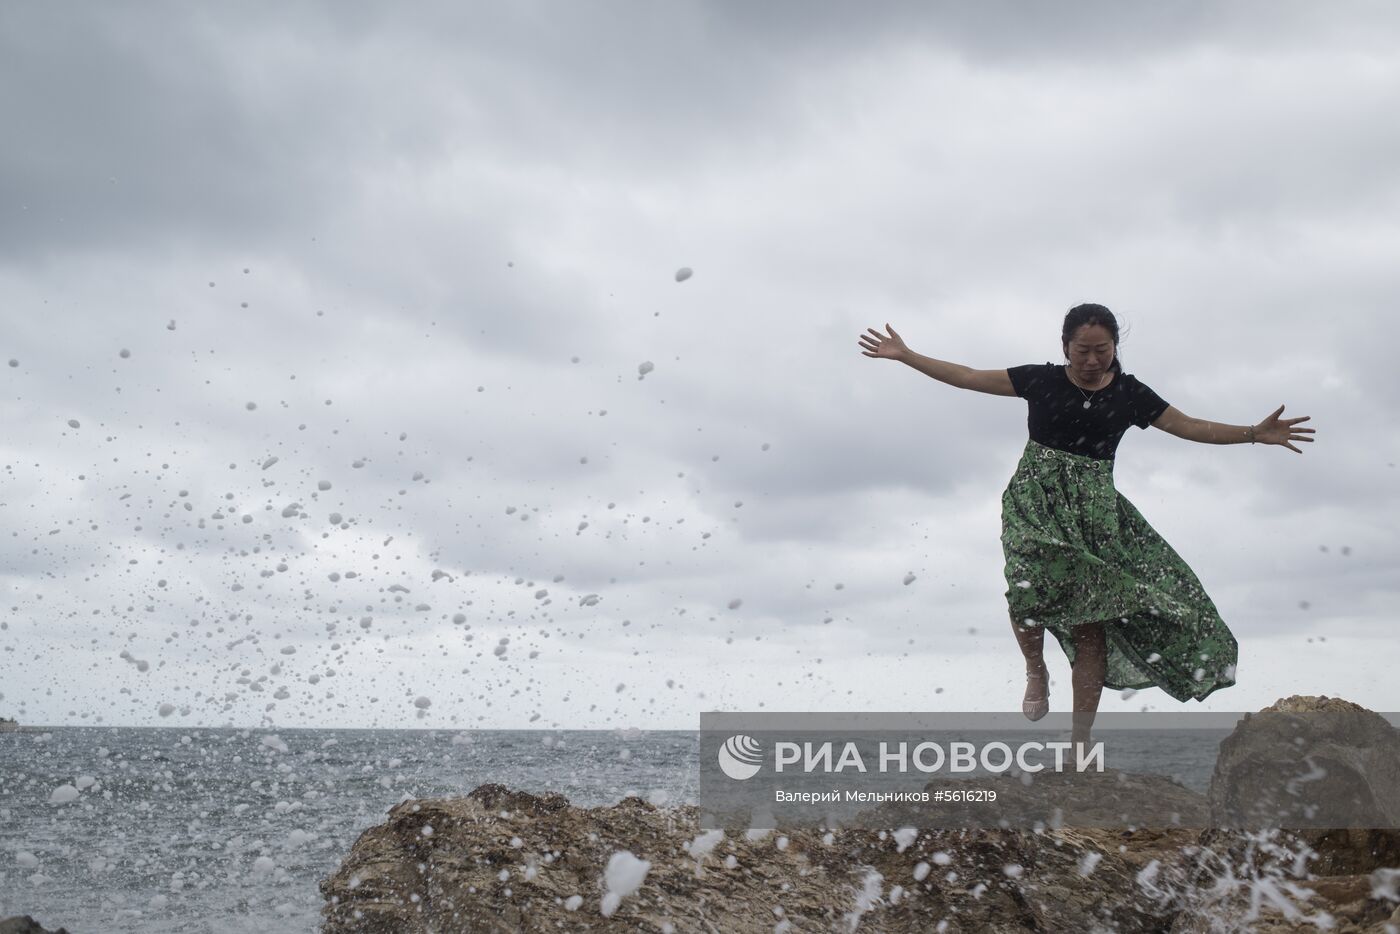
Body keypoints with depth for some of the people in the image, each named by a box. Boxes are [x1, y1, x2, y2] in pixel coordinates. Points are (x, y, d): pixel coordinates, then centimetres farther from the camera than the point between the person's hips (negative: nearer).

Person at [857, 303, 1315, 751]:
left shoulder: (1129, 393, 8)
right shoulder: (1041, 379, 5)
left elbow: (1191, 427, 14)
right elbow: (967, 377, 7)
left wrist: (1255, 433, 5)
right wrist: (904, 355, 4)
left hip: (1093, 507, 2)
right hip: (1036, 498, -2)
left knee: (1092, 619, -6)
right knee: (1031, 584, -32)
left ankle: (1080, 739, 3)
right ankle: (1036, 670, -1)